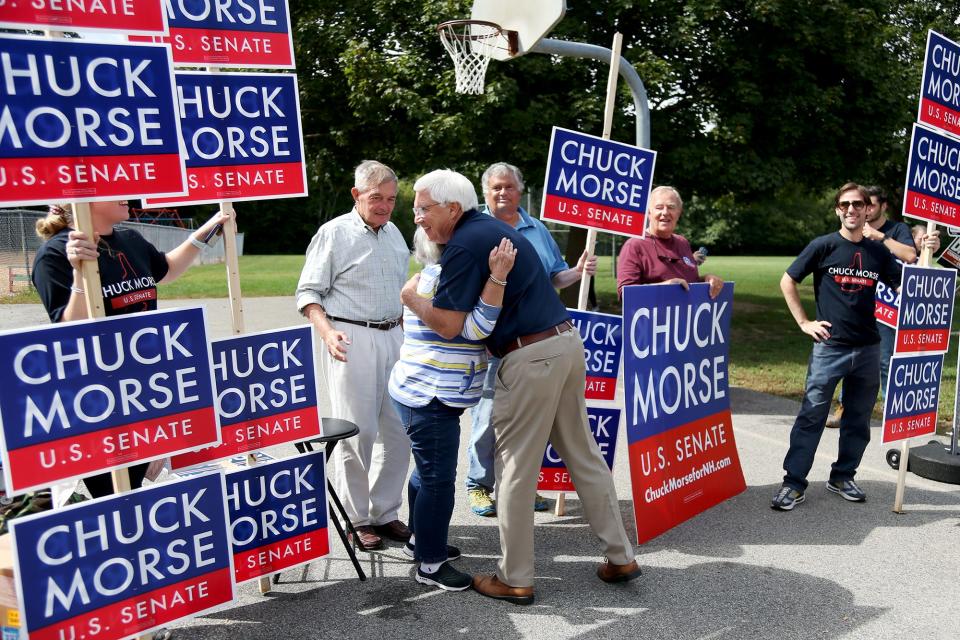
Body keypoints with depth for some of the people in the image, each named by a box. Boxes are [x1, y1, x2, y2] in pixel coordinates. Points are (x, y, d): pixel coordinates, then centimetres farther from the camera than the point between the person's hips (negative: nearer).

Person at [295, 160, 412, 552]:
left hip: (393, 338, 6)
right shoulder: (334, 233, -3)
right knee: (357, 432, -3)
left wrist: (407, 335, 20)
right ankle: (356, 519, 11)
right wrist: (327, 332, -21)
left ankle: (385, 513, 20)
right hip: (352, 340, -6)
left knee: (397, 430, 6)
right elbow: (308, 292, -5)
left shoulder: (395, 234, 16)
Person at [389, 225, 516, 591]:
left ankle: (420, 541, 37)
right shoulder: (441, 280, -18)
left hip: (426, 396, 11)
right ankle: (430, 564, 6)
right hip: (429, 400, -11)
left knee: (428, 471, 22)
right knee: (439, 479, -4)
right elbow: (476, 327, -27)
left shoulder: (434, 275, 16)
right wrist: (498, 277, -33)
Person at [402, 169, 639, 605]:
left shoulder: (463, 246, -12)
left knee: (515, 470, 3)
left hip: (532, 357, -9)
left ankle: (515, 580, 15)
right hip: (567, 340, 9)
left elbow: (448, 325, -15)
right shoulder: (491, 226, 16)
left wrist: (409, 297, 1)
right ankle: (620, 557, 25)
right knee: (584, 454, 17)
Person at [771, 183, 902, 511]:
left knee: (858, 419, 11)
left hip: (868, 348, 4)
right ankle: (794, 483, 3)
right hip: (829, 347, -4)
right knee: (811, 416, -4)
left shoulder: (878, 252, 7)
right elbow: (787, 281, 1)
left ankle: (842, 477, 27)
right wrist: (804, 323, -3)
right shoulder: (824, 246, -3)